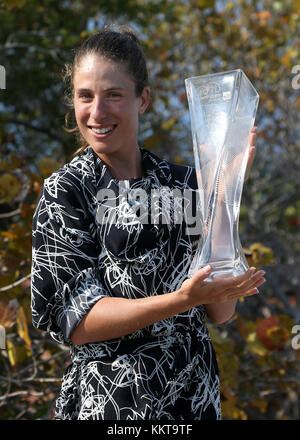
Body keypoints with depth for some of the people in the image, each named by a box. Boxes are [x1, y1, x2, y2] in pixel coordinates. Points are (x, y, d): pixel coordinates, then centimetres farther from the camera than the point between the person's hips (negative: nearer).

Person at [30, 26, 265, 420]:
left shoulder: (182, 182, 0)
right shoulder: (65, 191, -9)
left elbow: (219, 312, -6)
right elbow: (75, 322, -16)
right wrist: (183, 299, -27)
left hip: (196, 398, 4)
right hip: (109, 403, -3)